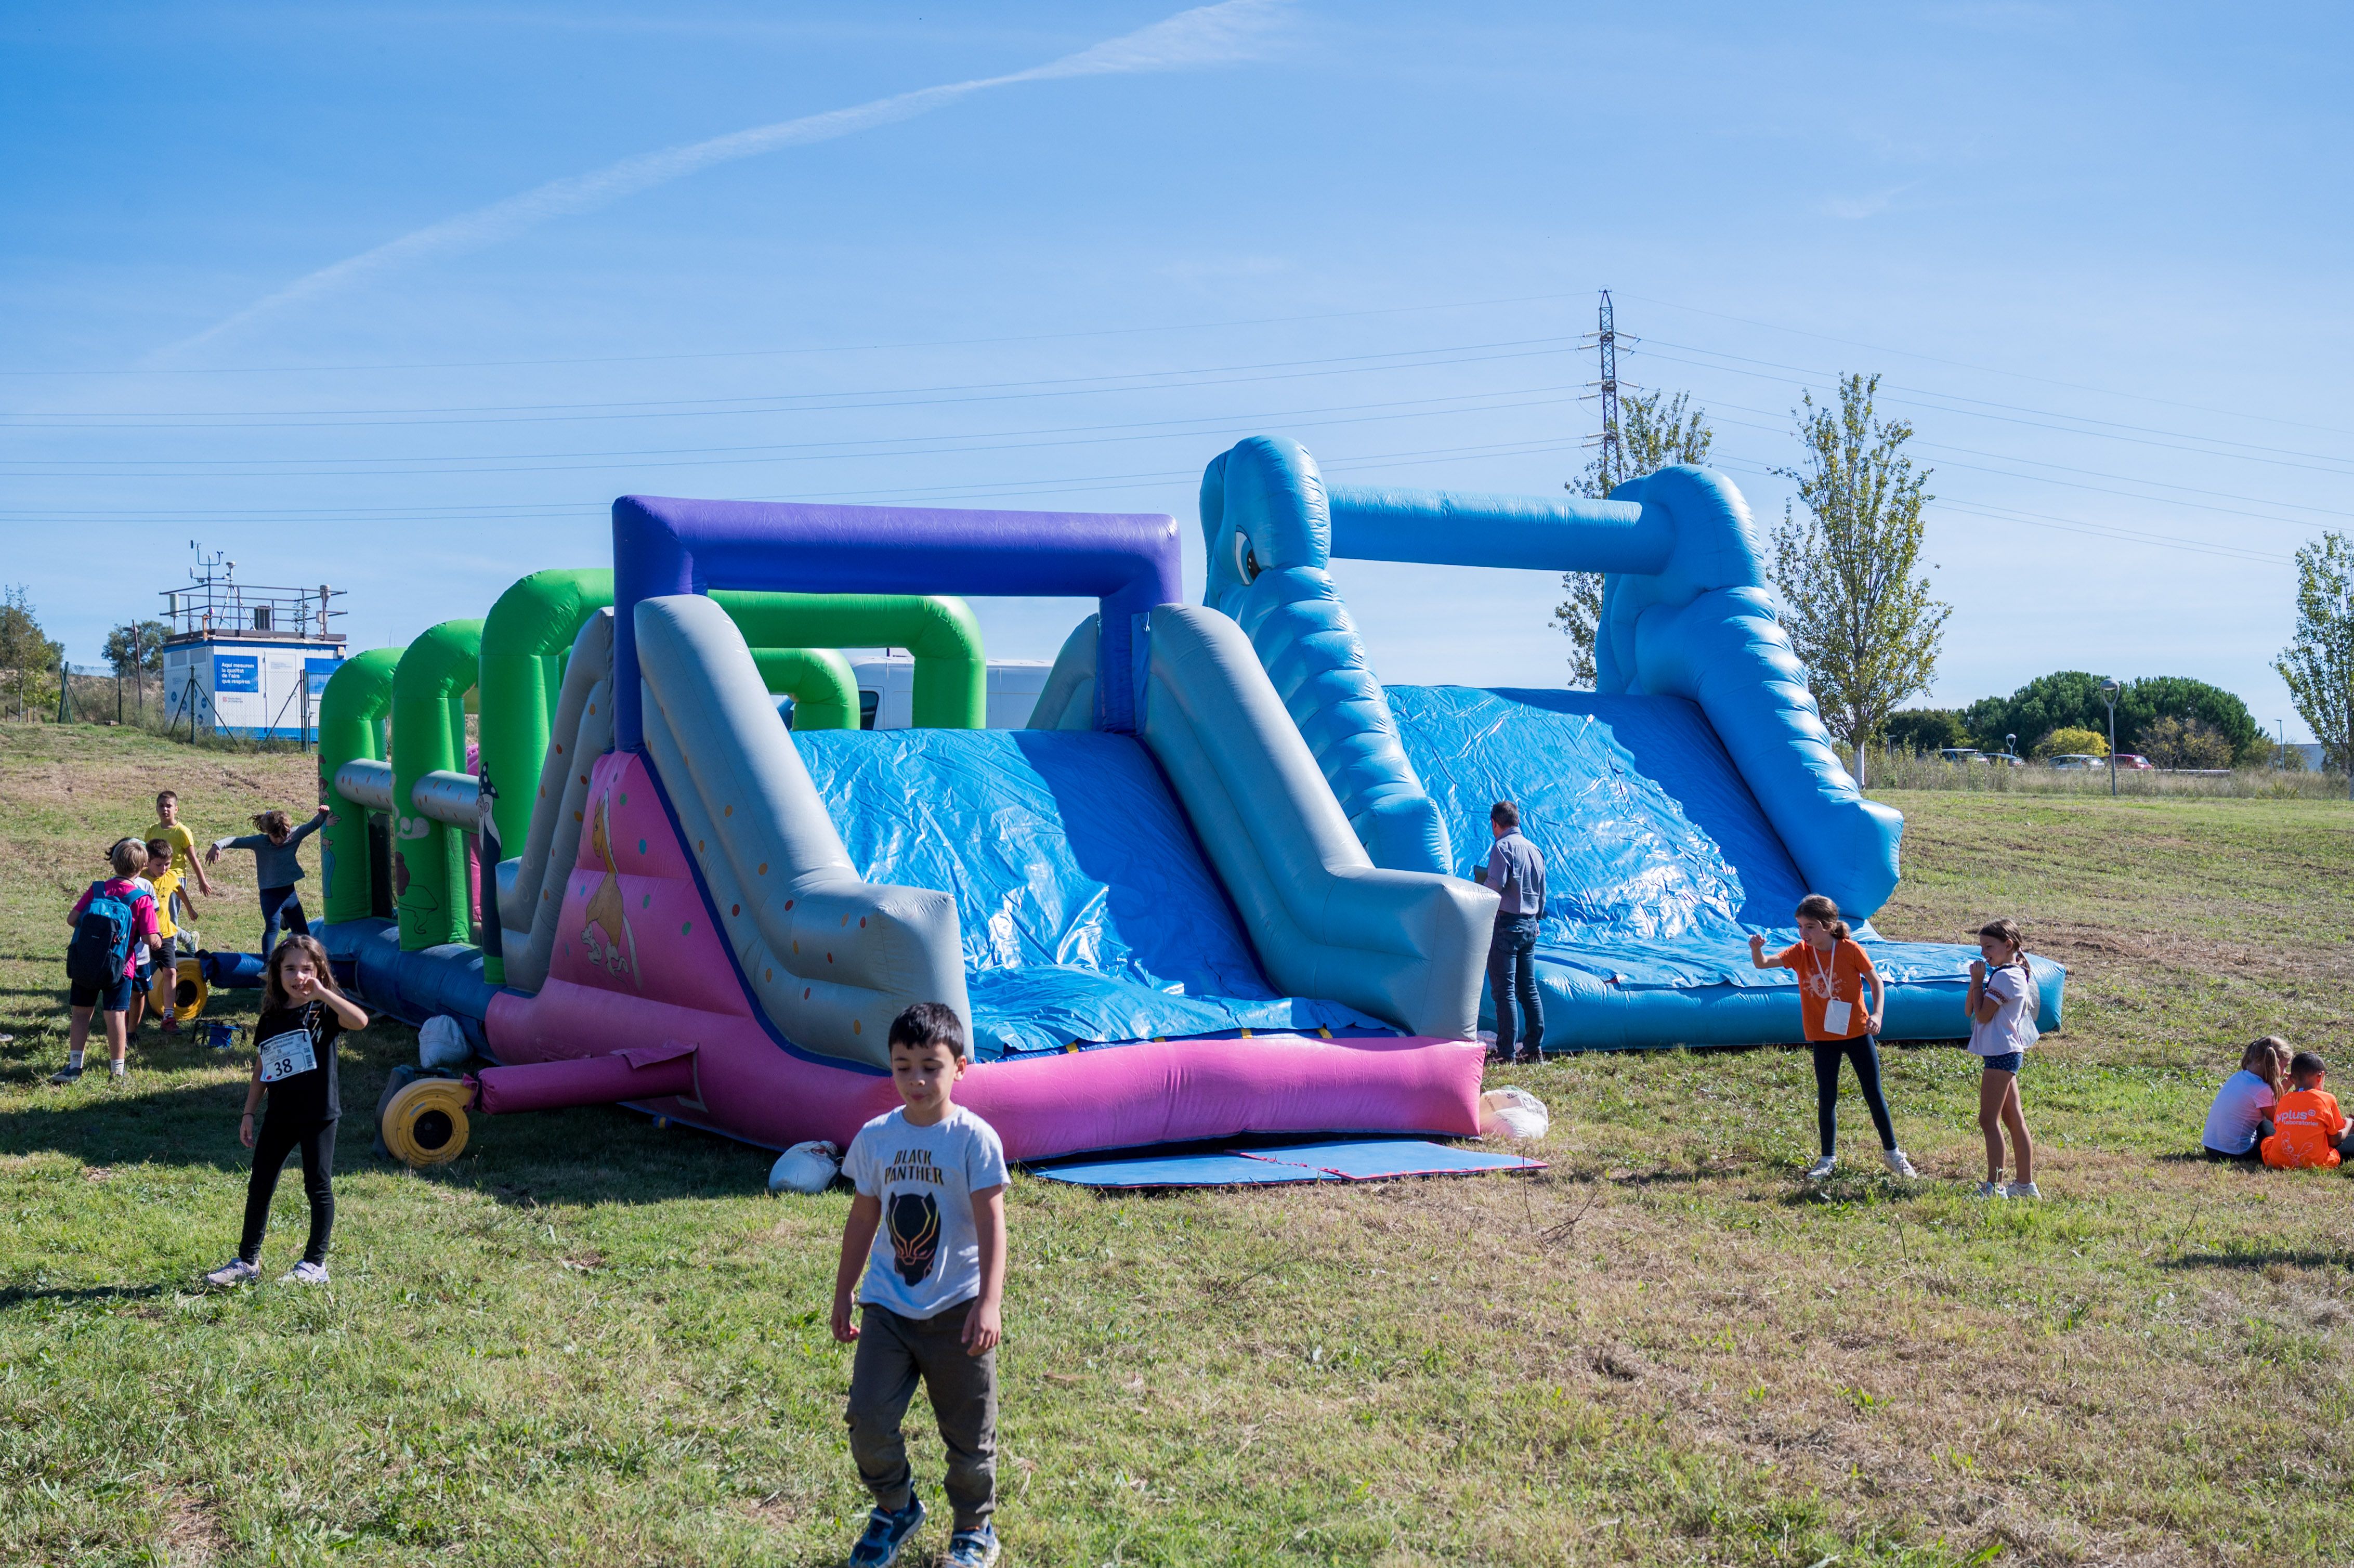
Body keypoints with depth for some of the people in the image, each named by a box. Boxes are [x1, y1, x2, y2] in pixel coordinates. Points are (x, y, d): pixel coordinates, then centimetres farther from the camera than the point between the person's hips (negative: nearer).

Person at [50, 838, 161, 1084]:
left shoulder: (97, 890, 1)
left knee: (81, 1013, 12)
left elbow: (72, 919, -2)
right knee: (116, 1015, 1)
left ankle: (74, 1066, 15)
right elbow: (151, 940, -11)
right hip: (119, 967, -3)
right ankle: (118, 1070, 7)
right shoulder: (142, 899, -7)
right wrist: (157, 939, 12)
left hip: (83, 964, 3)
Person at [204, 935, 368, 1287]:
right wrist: (248, 1114, 11)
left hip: (319, 1115, -5)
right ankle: (247, 1261, 20)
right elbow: (261, 1071, 13)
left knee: (318, 1188, 2)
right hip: (280, 1116, 5)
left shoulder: (324, 1012, -7)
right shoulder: (271, 1020, 7)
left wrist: (323, 993, -25)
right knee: (259, 1186, 9)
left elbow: (360, 1021, -29)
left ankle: (315, 1264, 12)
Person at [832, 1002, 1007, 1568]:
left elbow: (991, 1223, -13)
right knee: (868, 1420, -6)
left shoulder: (974, 1138, -10)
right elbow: (864, 1219, 13)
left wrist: (989, 1304, -22)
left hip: (957, 1309, -3)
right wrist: (842, 1296, 17)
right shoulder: (875, 1137, 2)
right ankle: (895, 1507, 21)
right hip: (888, 1307, 3)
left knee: (968, 1432, 7)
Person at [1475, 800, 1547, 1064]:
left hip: (1506, 924, -8)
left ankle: (1506, 1052, -6)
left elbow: (1494, 886, -19)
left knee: (1504, 990, -6)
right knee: (1529, 988, 12)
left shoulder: (1502, 847, -11)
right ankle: (1534, 1048, 12)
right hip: (1529, 925, 8)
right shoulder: (1535, 850, 13)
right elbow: (1542, 893, 19)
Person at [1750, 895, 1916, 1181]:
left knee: (1874, 1094, 8)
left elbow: (1875, 982, -5)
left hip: (1857, 1032, -2)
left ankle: (1892, 1154, 22)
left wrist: (1877, 1014, -19)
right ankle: (1828, 1159, 18)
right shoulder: (1800, 953, -8)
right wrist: (1756, 949, -38)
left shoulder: (1850, 950, -14)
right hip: (1823, 1037, 2)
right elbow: (1763, 964, -16)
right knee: (1826, 1098, 6)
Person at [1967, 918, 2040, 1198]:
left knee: (1989, 1120, -9)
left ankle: (1994, 1186, -9)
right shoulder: (2011, 974, 17)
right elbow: (1970, 1009, 15)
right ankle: (2026, 1185, 15)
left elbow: (1982, 1015, -15)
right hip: (2007, 1052, 10)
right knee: (2013, 1120, 12)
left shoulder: (2005, 977, -15)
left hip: (2001, 1054, -10)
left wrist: (1979, 981, -7)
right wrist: (1976, 980, 0)